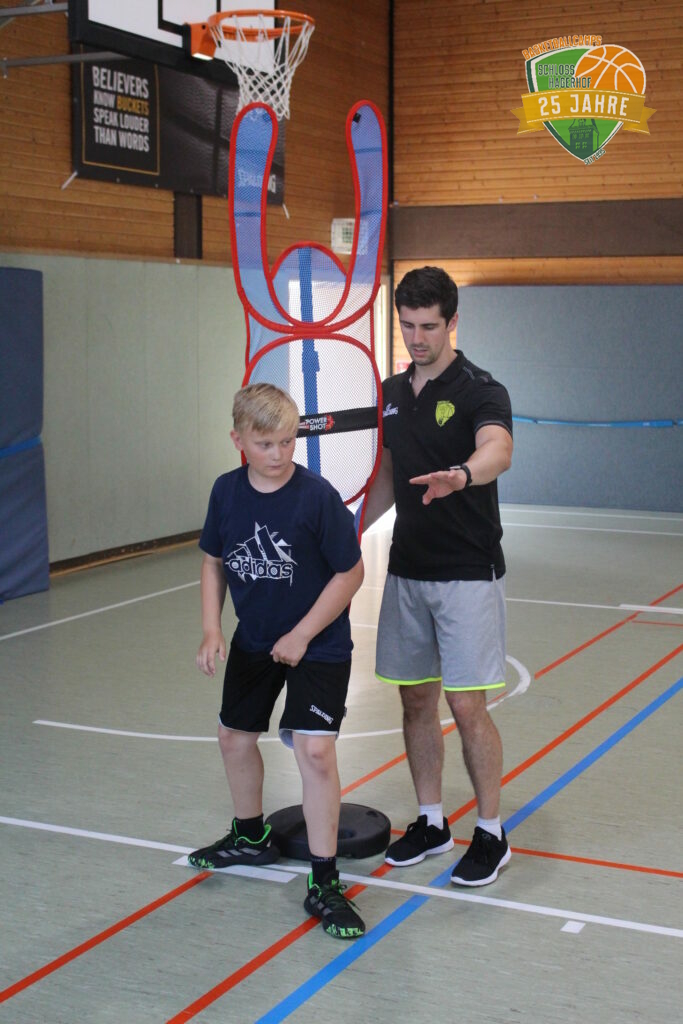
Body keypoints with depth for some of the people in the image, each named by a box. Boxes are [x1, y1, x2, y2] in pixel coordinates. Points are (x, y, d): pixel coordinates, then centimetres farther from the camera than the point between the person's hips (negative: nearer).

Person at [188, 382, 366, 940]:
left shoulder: (317, 496, -21)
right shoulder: (227, 491, -6)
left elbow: (351, 572, -15)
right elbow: (214, 562, 7)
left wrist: (302, 635, -15)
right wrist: (212, 629, -4)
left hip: (317, 645, -6)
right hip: (253, 642, 6)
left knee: (314, 749, -16)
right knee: (235, 735, 19)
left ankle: (324, 882, -5)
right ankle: (250, 837, 45)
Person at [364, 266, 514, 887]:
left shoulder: (479, 390, -12)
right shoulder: (393, 393, 10)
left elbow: (498, 448, -34)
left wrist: (461, 474, -55)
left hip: (468, 574, -6)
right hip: (406, 572, 6)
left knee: (467, 706, -5)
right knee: (416, 699, 11)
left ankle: (492, 834, 11)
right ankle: (431, 823, 25)